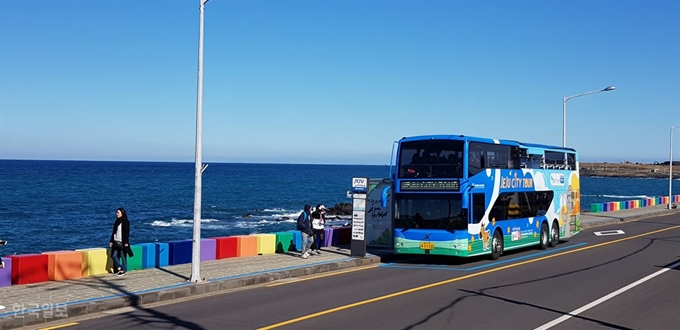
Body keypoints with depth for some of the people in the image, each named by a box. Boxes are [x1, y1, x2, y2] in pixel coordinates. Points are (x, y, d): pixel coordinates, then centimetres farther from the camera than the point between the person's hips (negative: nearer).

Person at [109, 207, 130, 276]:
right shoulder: (117, 221, 13)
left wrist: (126, 242, -15)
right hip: (116, 242, 7)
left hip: (122, 242, -7)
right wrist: (111, 241, 13)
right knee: (113, 255, 3)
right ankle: (119, 268, 15)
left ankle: (123, 270, 7)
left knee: (123, 256, -1)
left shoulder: (125, 221, -8)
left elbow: (127, 232, -11)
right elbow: (114, 232, 17)